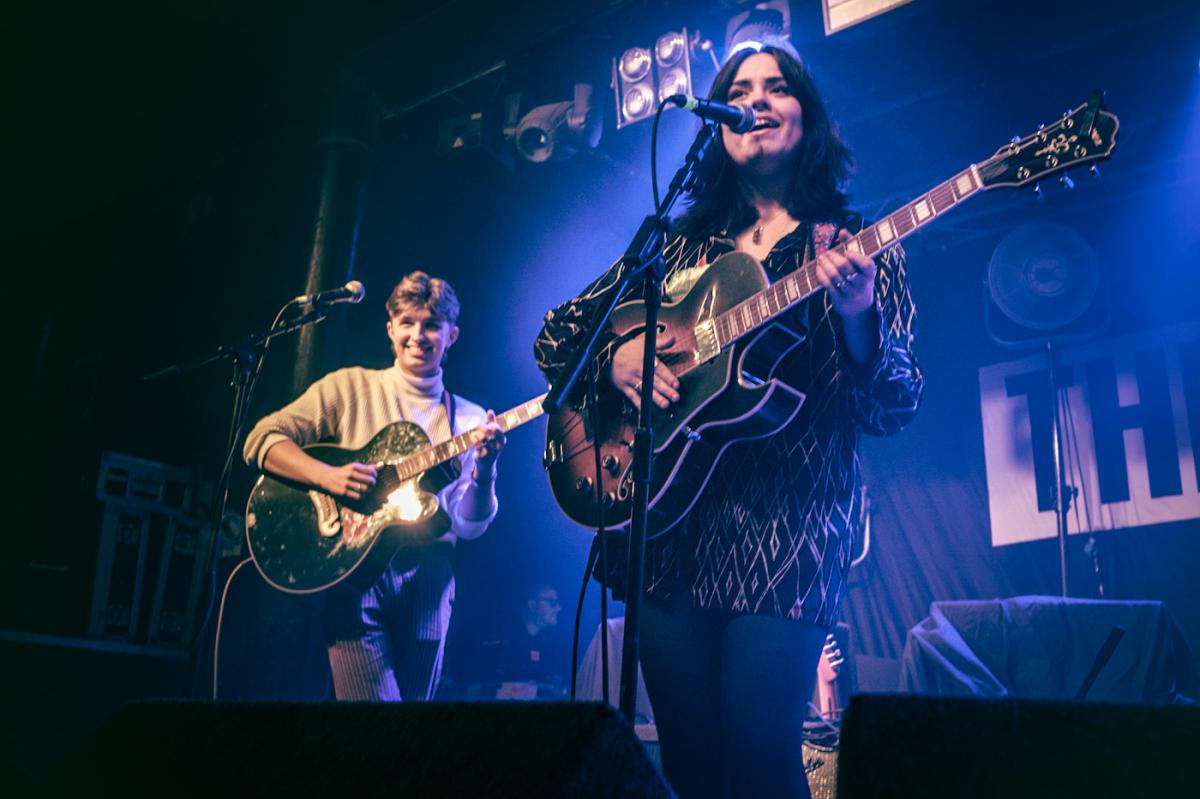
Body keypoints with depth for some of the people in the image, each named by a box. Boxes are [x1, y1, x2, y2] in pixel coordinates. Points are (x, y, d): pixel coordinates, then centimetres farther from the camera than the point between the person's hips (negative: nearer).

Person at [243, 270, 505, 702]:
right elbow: (261, 440, -1)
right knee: (373, 695, -14)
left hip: (426, 578, 3)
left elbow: (468, 526, 3)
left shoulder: (469, 420, 10)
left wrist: (484, 469, -16)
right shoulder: (349, 387, 6)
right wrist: (328, 476, -16)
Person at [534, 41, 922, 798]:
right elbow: (555, 335, 14)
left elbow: (895, 409, -4)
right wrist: (614, 357, -8)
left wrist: (857, 316, -23)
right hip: (669, 518, 3)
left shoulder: (857, 249, 5)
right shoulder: (680, 242, 12)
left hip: (790, 523, -2)